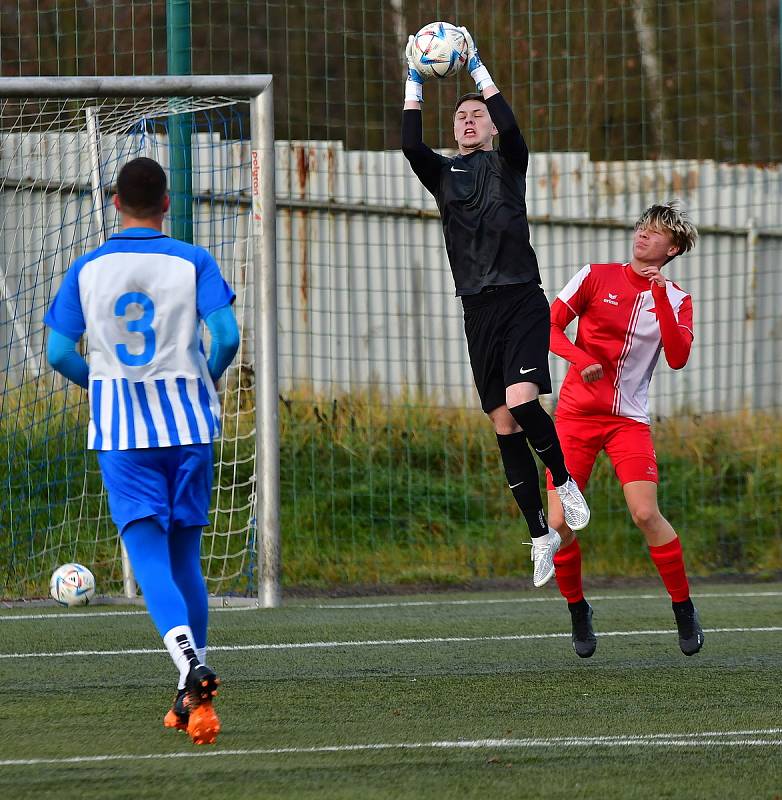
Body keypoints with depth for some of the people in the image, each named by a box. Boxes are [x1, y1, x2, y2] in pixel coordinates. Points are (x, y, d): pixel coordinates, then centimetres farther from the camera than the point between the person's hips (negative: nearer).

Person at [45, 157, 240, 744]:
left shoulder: (87, 270, 2)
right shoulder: (193, 262, -1)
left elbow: (59, 352, -1)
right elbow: (226, 336, -12)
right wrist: (205, 379, 8)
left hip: (121, 431, -1)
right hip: (189, 424, 1)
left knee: (148, 553, -7)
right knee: (186, 555, 13)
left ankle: (191, 662, -33)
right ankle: (193, 697, 14)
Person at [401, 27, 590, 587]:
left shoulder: (508, 163, 8)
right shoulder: (444, 174, 14)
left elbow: (511, 128, -13)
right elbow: (410, 146, -4)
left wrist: (478, 69, -11)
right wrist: (414, 83, -7)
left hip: (521, 299, -4)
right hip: (478, 307, 4)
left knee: (522, 401, -24)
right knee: (504, 425, 2)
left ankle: (565, 479, 3)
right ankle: (541, 535, 9)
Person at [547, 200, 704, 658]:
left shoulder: (676, 301, 4)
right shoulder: (596, 277, 3)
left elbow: (678, 358, -11)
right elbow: (550, 325, 1)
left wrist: (660, 297, -17)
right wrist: (580, 358, -17)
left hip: (629, 420, -1)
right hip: (576, 412, 1)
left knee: (646, 514, -17)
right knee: (560, 522, -7)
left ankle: (685, 609, 0)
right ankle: (578, 610, 15)